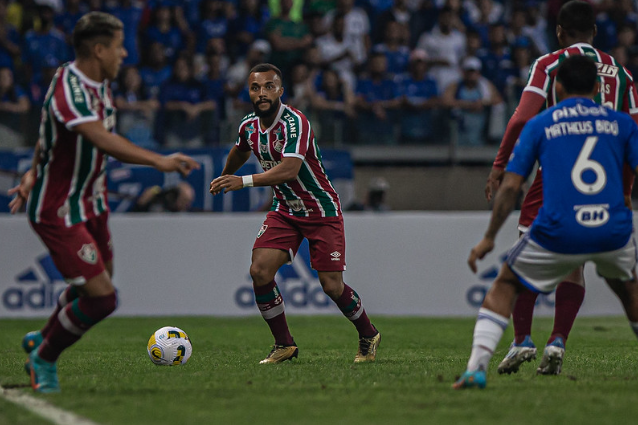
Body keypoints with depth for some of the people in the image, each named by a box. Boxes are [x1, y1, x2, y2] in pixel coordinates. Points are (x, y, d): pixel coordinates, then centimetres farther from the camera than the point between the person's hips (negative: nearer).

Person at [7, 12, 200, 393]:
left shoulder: (99, 85, 4)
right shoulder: (69, 90, -27)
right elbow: (103, 140, -43)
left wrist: (34, 175, 19)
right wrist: (159, 161, -50)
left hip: (91, 202, 10)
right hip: (58, 211, -10)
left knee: (95, 287, 19)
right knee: (101, 297, -13)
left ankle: (42, 341, 43)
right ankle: (44, 359, 11)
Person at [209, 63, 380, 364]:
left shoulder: (295, 122, -25)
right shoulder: (249, 126, -2)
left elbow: (289, 169, -39)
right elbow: (240, 152, 23)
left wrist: (245, 181, -45)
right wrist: (224, 178, 40)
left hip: (321, 211, -6)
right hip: (284, 210, 6)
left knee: (331, 285, -8)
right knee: (260, 271, -14)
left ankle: (368, 336, 21)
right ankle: (284, 344, 1)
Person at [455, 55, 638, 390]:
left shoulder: (539, 125, 8)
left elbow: (510, 186, 4)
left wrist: (489, 238, 11)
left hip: (558, 235, -2)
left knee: (504, 286, 17)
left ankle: (476, 367, 0)